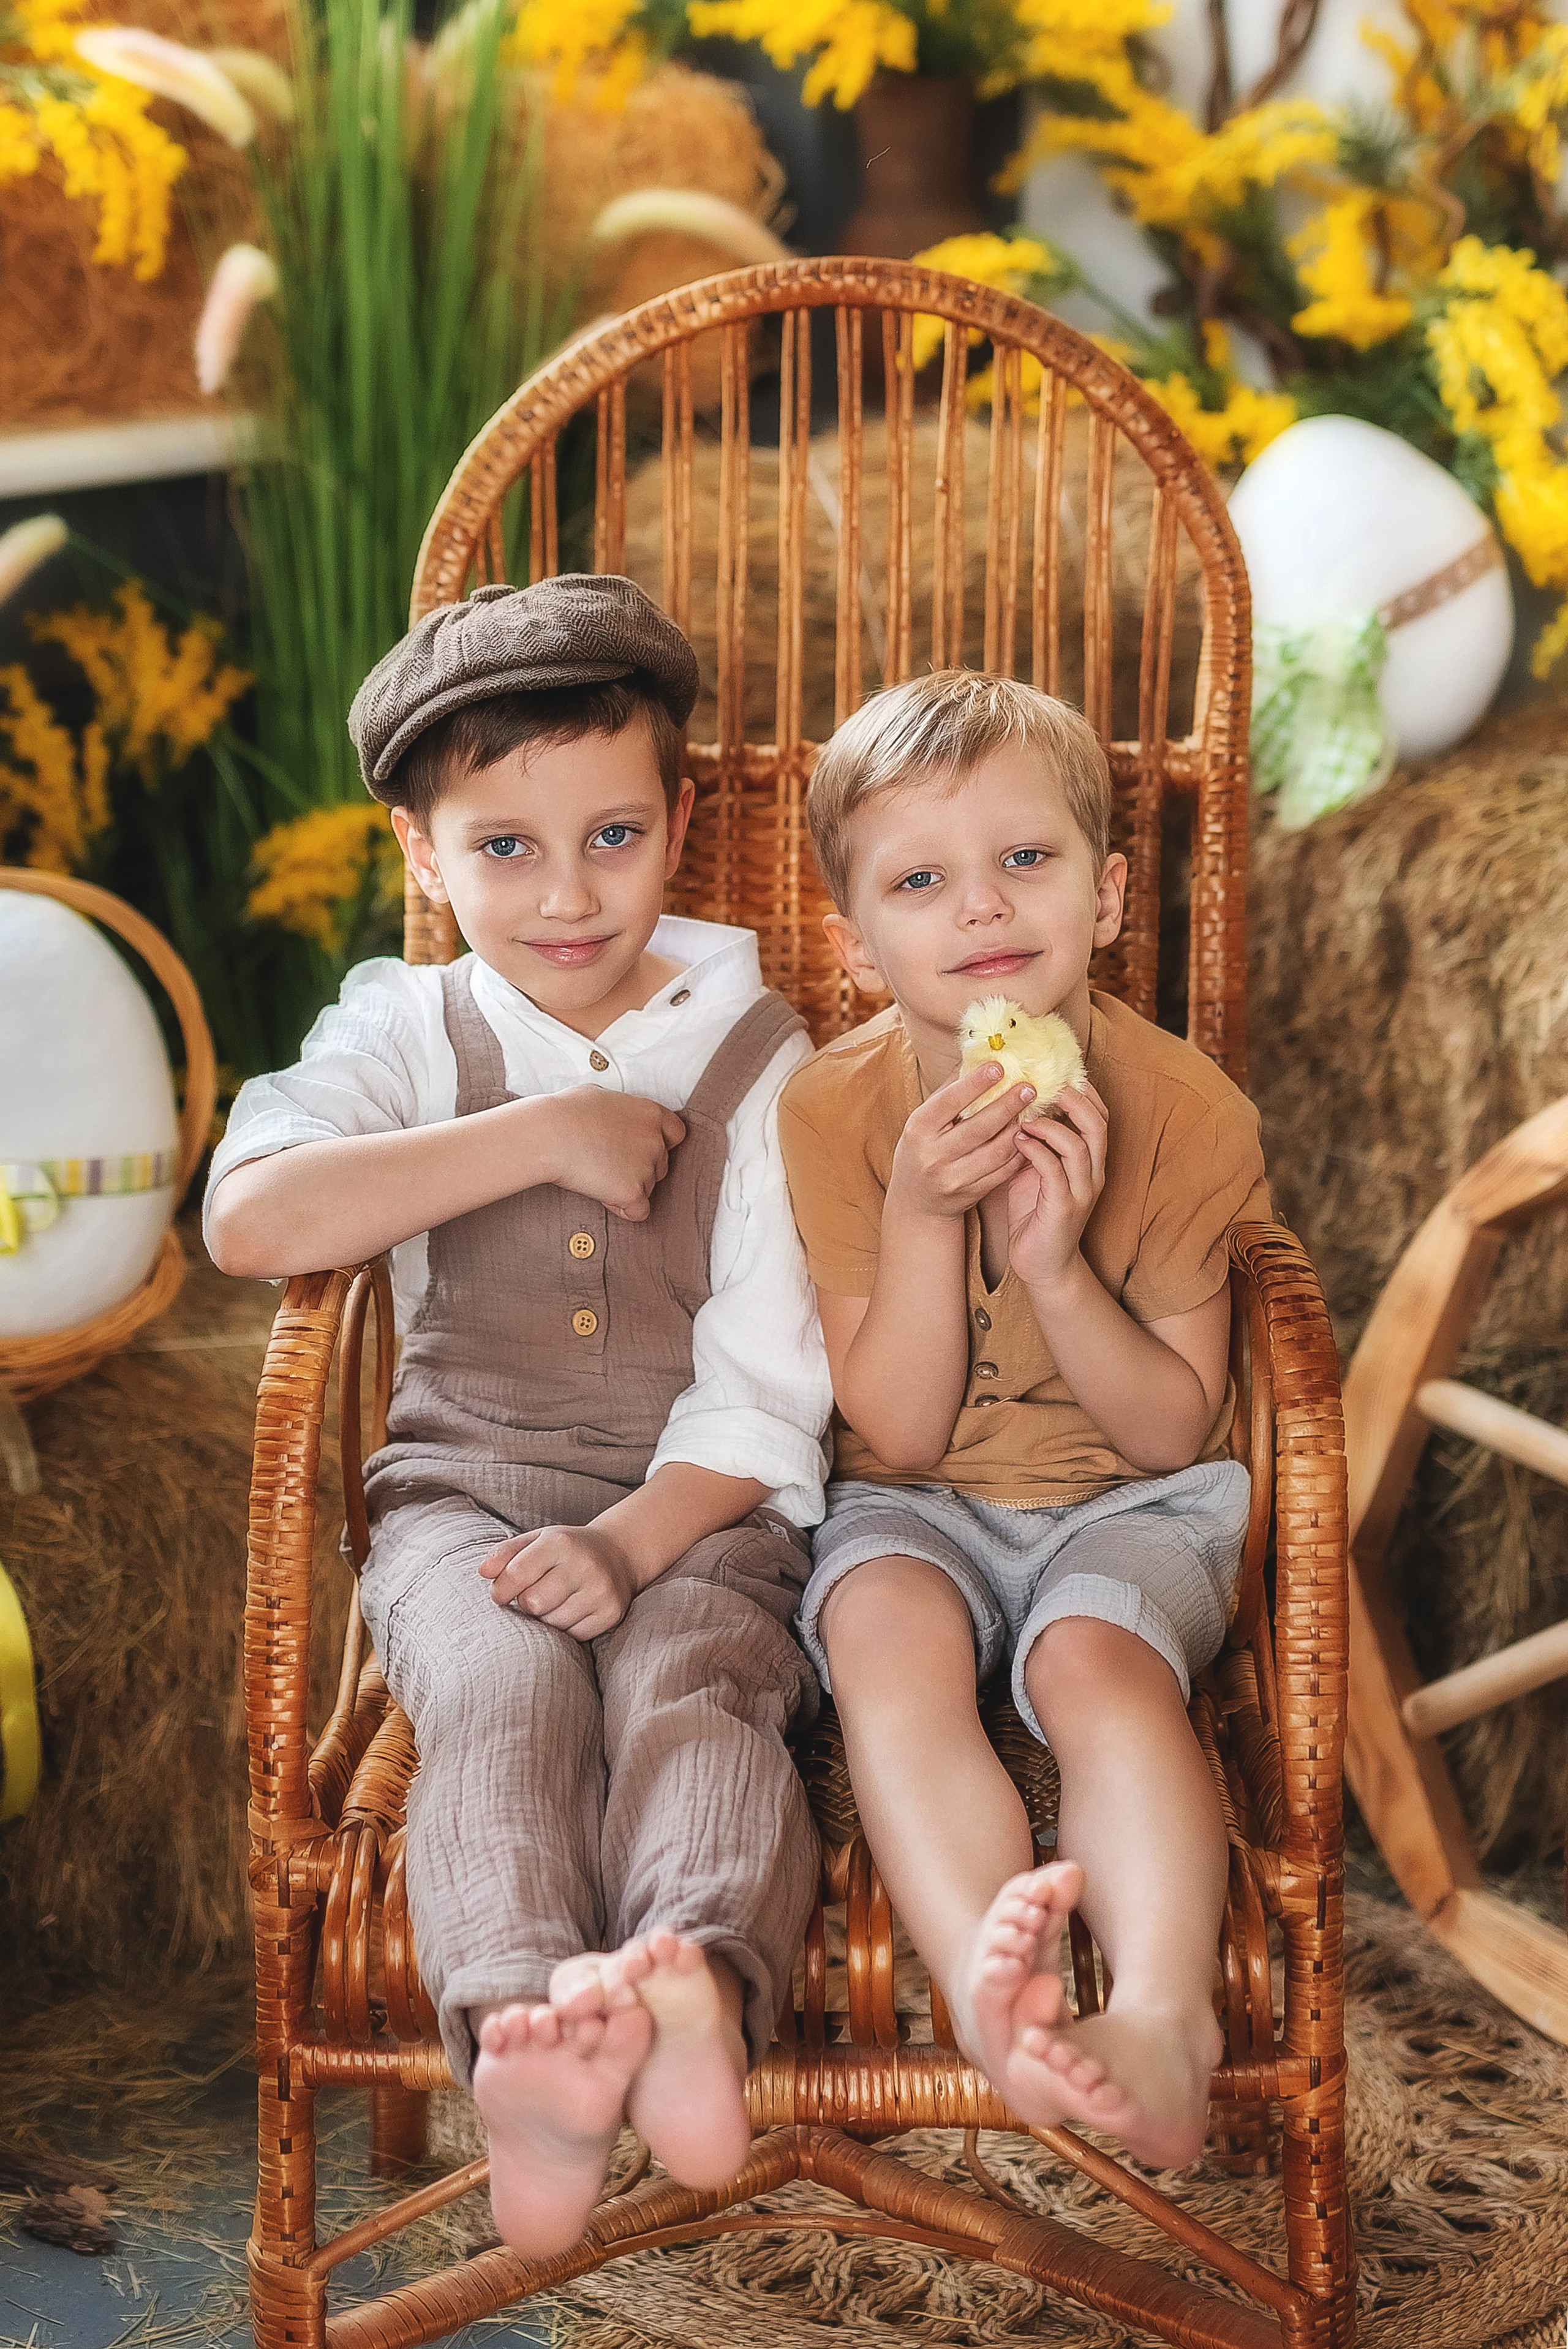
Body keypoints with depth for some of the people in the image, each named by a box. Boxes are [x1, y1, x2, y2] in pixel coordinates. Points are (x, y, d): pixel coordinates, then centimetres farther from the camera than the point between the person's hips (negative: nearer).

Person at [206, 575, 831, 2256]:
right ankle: (523, 2022, -50)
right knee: (504, 1683, -30)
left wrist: (631, 1540, -18)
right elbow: (251, 1222, -16)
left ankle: (697, 1993, -56)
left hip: (700, 1504, -1)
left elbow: (769, 1379, -1)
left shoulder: (753, 1058, 5)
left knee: (687, 1680, -31)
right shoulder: (405, 1032, 7)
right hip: (464, 1491, 1)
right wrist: (542, 1135, -14)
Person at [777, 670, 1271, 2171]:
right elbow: (901, 1428, -11)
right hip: (917, 1506, 1)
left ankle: (1161, 2006, -48)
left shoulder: (1184, 1111, -11)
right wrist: (921, 1212, -26)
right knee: (887, 1629, -32)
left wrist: (1055, 1260, -25)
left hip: (1130, 1504, 0)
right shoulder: (834, 1112, -10)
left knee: (1094, 1654, -32)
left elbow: (1173, 1430, -9)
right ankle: (993, 1983, -50)